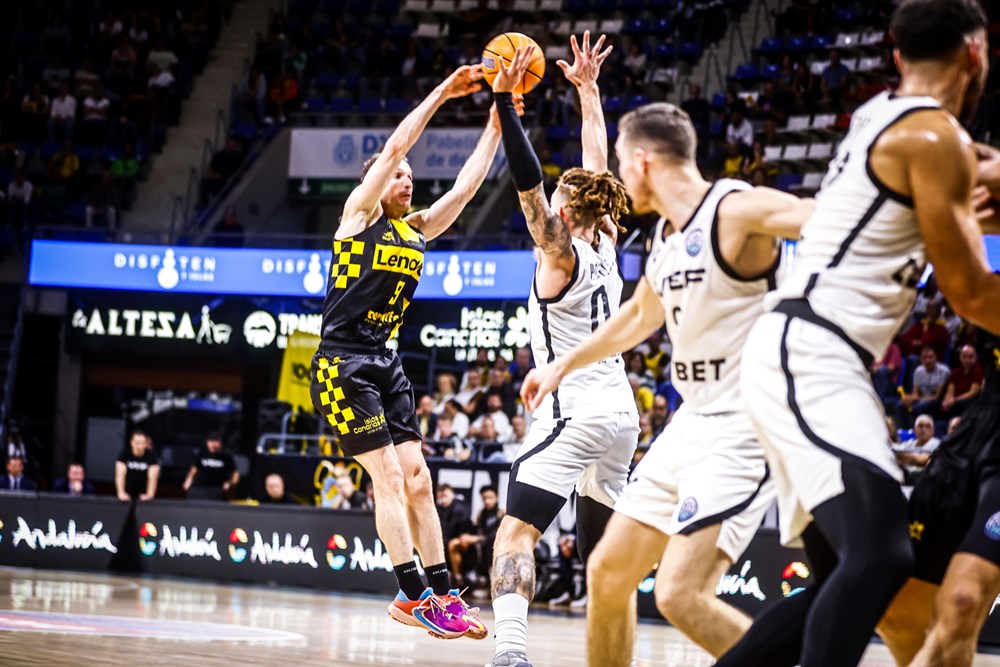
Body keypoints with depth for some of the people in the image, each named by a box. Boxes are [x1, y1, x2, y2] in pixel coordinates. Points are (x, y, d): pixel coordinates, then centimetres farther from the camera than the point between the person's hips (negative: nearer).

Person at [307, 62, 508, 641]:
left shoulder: (418, 230, 16)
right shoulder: (361, 212, -2)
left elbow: (466, 186, 14)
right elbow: (394, 147, -11)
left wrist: (496, 125, 8)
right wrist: (443, 93, -9)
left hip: (385, 363, 7)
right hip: (343, 363, -7)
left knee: (417, 480, 4)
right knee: (390, 475, -13)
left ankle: (443, 595, 5)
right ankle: (414, 595, -13)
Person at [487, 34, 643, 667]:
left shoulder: (561, 253, -8)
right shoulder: (605, 245, 10)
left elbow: (528, 182, -18)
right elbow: (598, 165, 20)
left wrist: (505, 101, -19)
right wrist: (588, 89, 26)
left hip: (573, 412, -8)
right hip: (621, 412, 8)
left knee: (516, 532, -14)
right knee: (602, 548, 16)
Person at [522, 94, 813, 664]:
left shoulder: (736, 210, -15)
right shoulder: (667, 235, 13)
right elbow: (643, 314, 33)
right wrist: (564, 365, 45)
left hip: (745, 429, -9)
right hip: (694, 421, 9)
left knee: (681, 595, -21)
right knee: (608, 573, 13)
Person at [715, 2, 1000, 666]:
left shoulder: (879, 115, 18)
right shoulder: (936, 137, -9)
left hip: (801, 357, 10)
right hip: (811, 358, -10)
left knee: (845, 574, 13)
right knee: (881, 554, -24)